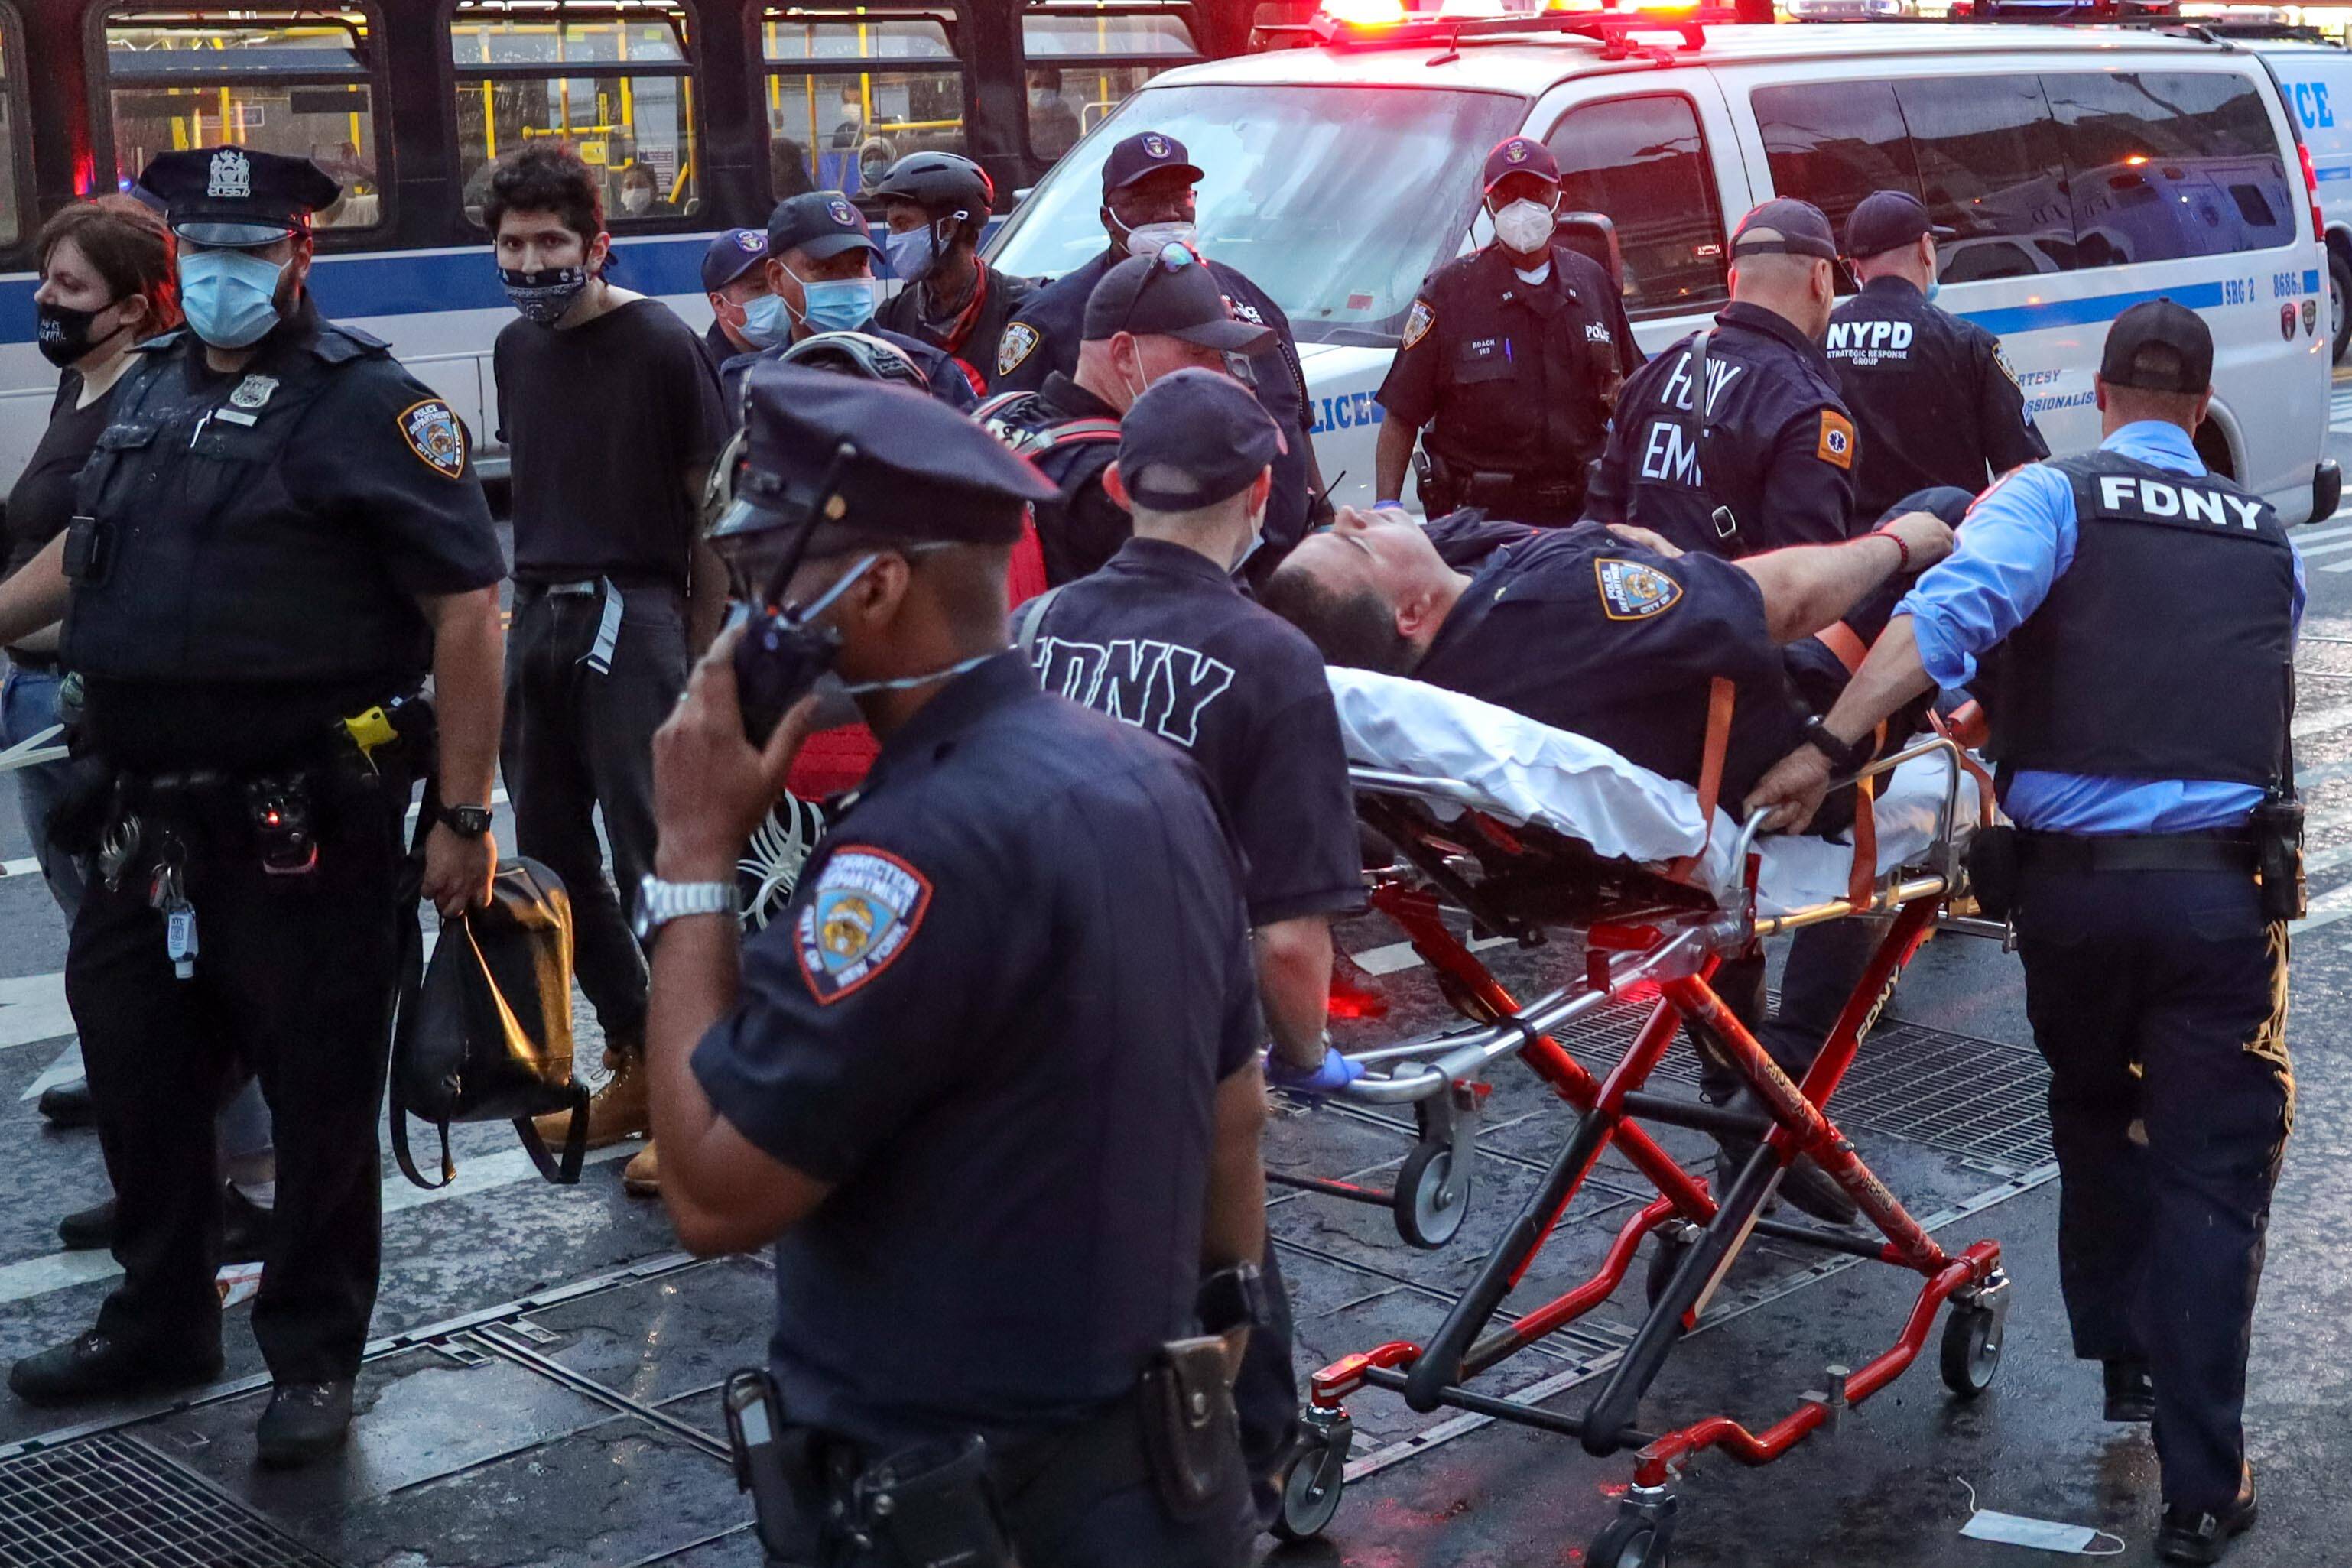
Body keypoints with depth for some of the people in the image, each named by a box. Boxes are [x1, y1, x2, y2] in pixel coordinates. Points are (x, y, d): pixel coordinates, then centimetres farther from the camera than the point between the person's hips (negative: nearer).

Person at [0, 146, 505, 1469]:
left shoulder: (367, 403, -11)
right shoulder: (150, 390, 12)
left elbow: (467, 608, -15)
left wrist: (465, 817, -19)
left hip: (307, 828, -7)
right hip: (152, 823, 7)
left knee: (318, 1097, 4)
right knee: (138, 1075, 18)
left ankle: (315, 1358, 21)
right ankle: (161, 1322, 36)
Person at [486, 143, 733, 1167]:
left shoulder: (659, 344, -6)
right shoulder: (515, 350, 13)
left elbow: (710, 502, -6)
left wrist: (701, 650, -9)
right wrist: (527, 598, 12)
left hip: (632, 612, -7)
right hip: (536, 613, 7)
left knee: (651, 857, -8)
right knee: (551, 852, 11)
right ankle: (633, 1058, 24)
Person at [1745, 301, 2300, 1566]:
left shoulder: (2054, 495, 2)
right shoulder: (2268, 539, 15)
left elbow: (1950, 610, -18)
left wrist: (1829, 744, -21)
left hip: (2072, 877, -1)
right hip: (2226, 883, 1)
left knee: (2094, 1119, 25)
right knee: (2212, 1176, 5)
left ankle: (2124, 1364, 36)